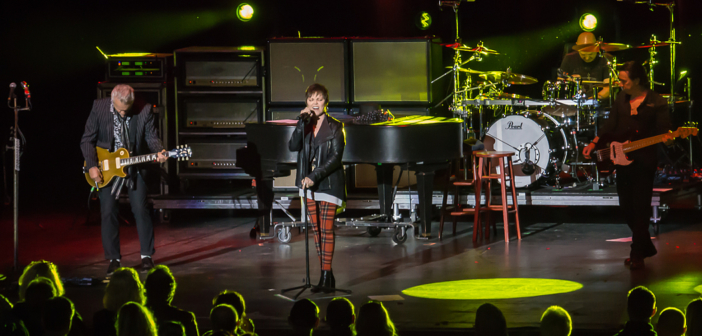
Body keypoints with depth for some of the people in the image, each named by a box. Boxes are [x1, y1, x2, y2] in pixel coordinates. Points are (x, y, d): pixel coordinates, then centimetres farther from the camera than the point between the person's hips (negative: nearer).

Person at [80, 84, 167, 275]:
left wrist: (158, 152, -25)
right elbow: (87, 140, -4)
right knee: (108, 213, -1)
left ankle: (147, 256, 8)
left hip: (135, 167, 0)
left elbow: (151, 137, -4)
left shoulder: (144, 110, -12)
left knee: (140, 210, -5)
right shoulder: (99, 107, -11)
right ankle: (114, 259, 9)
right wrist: (92, 166, -13)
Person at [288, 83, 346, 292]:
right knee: (317, 230, 6)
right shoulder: (304, 126, 7)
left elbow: (336, 157, -13)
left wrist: (315, 176, -22)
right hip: (309, 185, 4)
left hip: (328, 183, -4)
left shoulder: (334, 127, -5)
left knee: (326, 229, -7)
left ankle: (327, 276, -6)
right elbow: (293, 146, -10)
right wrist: (302, 122, -18)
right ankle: (325, 275, 11)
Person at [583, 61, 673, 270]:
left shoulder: (656, 103, -6)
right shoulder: (621, 99, 10)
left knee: (639, 207, -7)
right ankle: (646, 247, 25)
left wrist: (667, 137, -31)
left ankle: (637, 255, -2)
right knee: (626, 206, 10)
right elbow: (610, 126, 15)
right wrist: (594, 144, 6)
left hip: (644, 161, -6)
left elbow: (663, 130, -9)